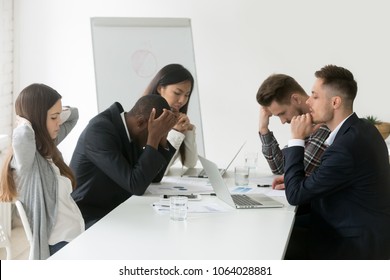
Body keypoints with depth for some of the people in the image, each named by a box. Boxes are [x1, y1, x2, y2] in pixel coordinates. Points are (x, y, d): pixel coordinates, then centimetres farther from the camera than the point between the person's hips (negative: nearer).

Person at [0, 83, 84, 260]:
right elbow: (23, 135, -43)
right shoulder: (26, 159, -20)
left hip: (75, 236, 8)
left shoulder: (46, 147, 5)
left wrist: (54, 114, -2)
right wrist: (24, 122, -20)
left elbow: (72, 114, 18)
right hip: (59, 247, -8)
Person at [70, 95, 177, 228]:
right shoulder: (99, 129, -23)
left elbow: (155, 178, 7)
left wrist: (162, 135, -4)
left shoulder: (128, 128, 1)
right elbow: (136, 185, -27)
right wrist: (154, 137, -24)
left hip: (116, 212, 8)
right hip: (90, 219, -8)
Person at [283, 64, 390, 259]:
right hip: (364, 231, 9)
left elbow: (295, 196, -20)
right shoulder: (361, 129, 2)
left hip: (359, 246, -9)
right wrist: (295, 180, 5)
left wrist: (296, 140, -16)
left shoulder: (345, 148, -29)